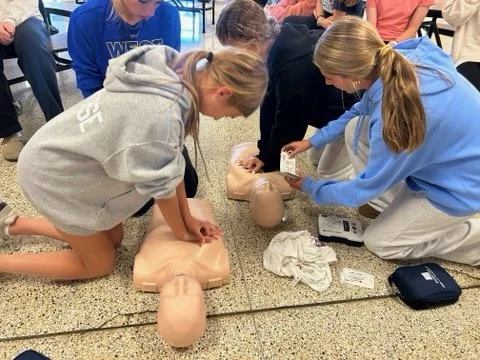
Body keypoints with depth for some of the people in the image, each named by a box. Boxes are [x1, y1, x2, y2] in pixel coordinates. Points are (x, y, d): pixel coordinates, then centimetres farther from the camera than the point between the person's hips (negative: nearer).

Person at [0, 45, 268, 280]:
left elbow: (172, 161, -1)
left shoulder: (177, 77, -9)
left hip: (60, 154, 8)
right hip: (54, 176, -8)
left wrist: (188, 218, 5)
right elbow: (162, 186, -20)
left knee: (113, 238, 21)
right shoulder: (161, 117, -37)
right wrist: (183, 232, 0)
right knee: (100, 264, 11)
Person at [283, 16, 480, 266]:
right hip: (455, 152, 8)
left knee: (379, 241, 5)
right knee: (354, 129, -4)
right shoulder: (394, 62, -16)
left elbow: (365, 189, -22)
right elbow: (362, 110, 7)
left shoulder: (398, 116, -39)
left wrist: (309, 187, -6)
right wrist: (313, 141, 7)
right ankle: (398, 204, 8)